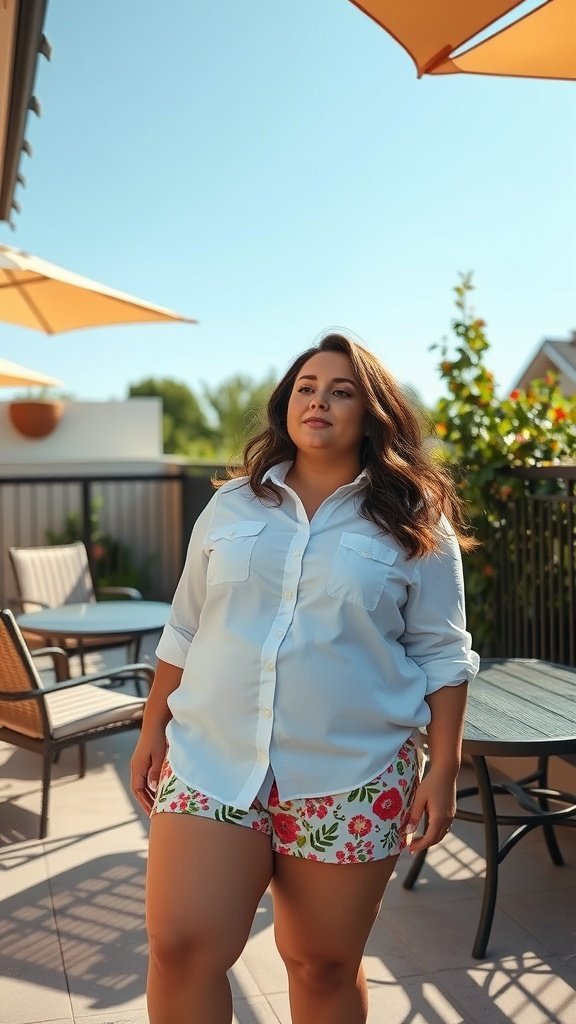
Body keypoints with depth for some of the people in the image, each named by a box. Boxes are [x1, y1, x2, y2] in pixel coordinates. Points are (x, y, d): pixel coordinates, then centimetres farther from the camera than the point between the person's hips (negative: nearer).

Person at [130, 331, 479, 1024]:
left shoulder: (415, 524, 1)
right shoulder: (231, 507, 8)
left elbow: (442, 655, 2)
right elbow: (184, 632, 13)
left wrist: (443, 770, -3)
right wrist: (152, 730, 10)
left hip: (349, 782, -1)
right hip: (211, 761, 2)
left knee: (325, 965, 9)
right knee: (180, 947, -7)